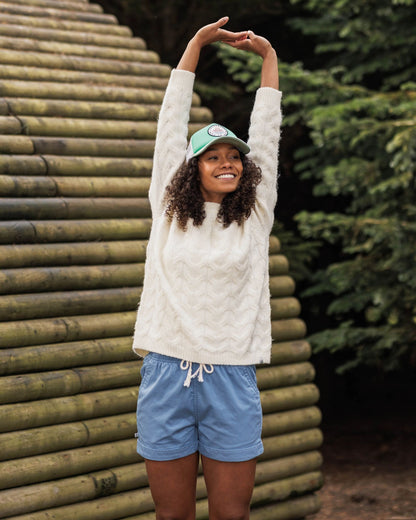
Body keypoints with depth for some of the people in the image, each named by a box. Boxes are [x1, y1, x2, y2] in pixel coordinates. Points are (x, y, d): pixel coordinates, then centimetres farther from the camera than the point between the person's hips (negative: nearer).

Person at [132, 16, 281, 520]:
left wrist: (268, 54, 12)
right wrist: (197, 42, 11)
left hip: (232, 380, 0)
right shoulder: (169, 209, 7)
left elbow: (266, 129, 9)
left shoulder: (255, 215, 7)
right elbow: (172, 120, 9)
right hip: (167, 373, 0)